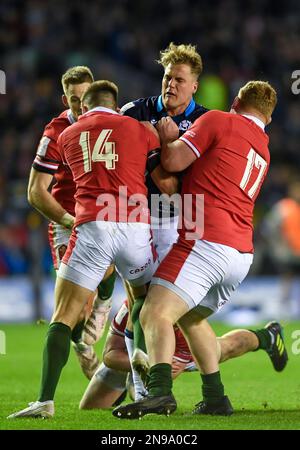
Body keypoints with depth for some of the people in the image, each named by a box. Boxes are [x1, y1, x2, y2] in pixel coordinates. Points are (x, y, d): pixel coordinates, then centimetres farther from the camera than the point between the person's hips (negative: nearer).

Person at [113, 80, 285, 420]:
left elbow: (173, 161, -7)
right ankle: (215, 398, 19)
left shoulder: (219, 120, 0)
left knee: (155, 315, -18)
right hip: (242, 254, 8)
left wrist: (166, 137, 13)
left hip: (206, 242, -8)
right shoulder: (262, 151, 23)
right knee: (191, 319, 26)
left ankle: (160, 390, -40)